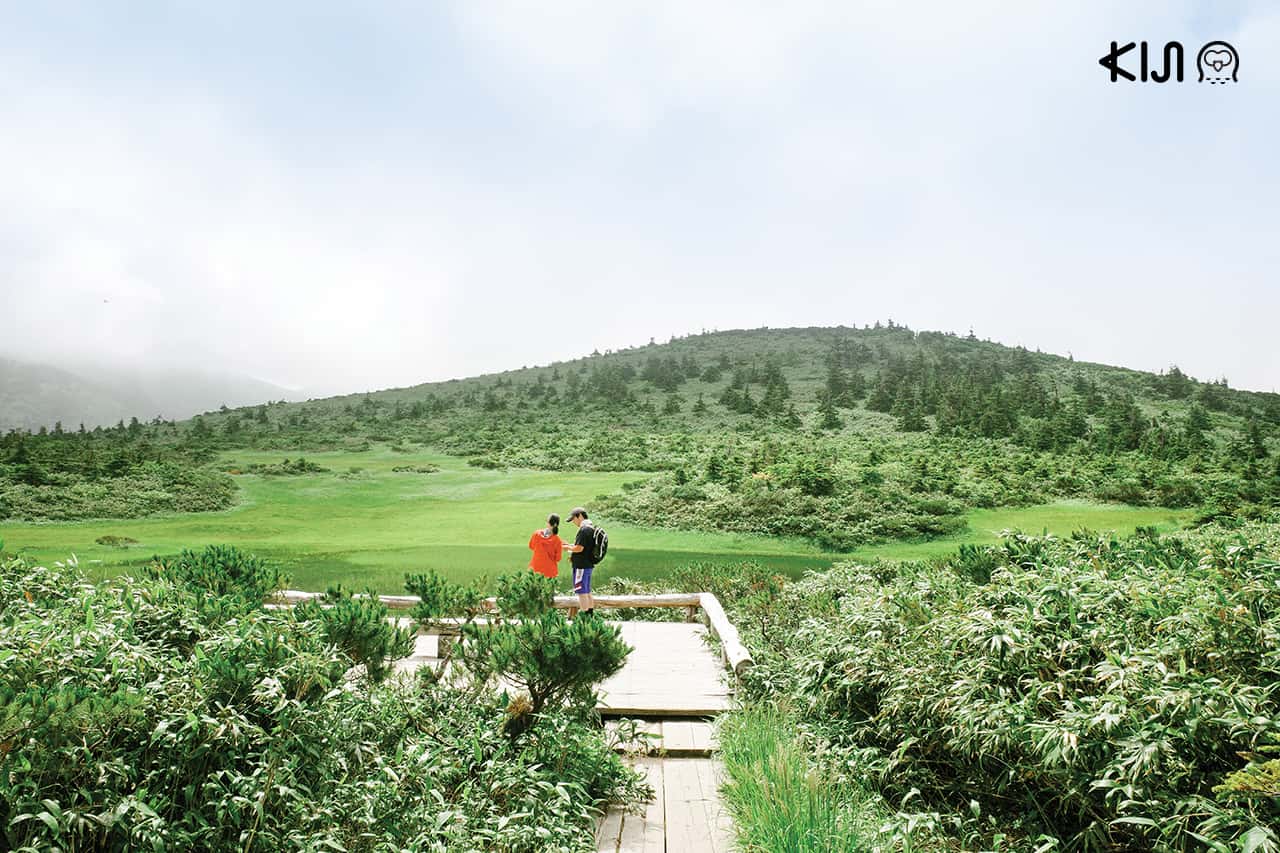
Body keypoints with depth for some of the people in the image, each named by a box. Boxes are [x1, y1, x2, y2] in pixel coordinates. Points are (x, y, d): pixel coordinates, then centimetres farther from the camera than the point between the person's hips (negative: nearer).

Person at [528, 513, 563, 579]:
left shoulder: (537, 534, -11)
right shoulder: (557, 540, -16)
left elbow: (531, 546, 8)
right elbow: (558, 558, -7)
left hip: (535, 568, 2)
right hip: (550, 571, -2)